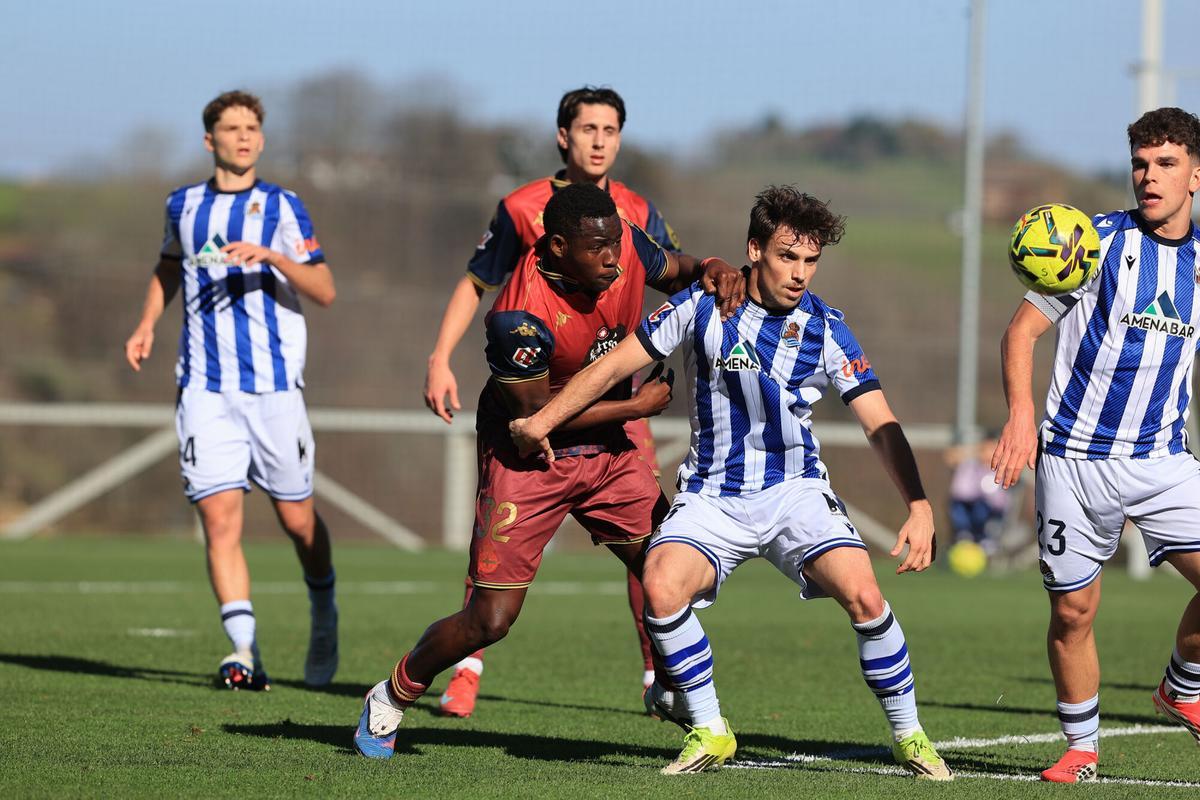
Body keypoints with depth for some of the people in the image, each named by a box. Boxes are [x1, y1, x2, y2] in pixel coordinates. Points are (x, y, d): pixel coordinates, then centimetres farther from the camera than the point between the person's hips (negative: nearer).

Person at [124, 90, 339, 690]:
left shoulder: (281, 207, 1)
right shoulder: (183, 205, 10)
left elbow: (324, 291, -7)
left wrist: (273, 257, -22)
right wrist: (147, 323, 17)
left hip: (274, 384, -2)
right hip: (205, 388, 2)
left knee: (296, 518, 5)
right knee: (219, 518, -11)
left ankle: (324, 618, 33)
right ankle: (246, 655, -13)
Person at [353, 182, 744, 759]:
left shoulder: (625, 246, -12)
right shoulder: (520, 317, -31)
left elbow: (673, 273, 11)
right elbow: (539, 411, -23)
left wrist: (709, 270, -13)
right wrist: (639, 405, -14)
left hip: (609, 452, 6)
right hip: (528, 459, -6)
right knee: (489, 621, -6)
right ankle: (392, 698, 18)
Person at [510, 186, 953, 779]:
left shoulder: (825, 330, -5)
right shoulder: (702, 305, -6)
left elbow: (882, 427, -8)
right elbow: (616, 365, 3)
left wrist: (919, 509, -20)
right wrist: (541, 422, -1)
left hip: (795, 490, 0)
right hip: (712, 496, 0)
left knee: (863, 596, -23)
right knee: (661, 586, -27)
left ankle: (908, 736, -2)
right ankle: (708, 732, -8)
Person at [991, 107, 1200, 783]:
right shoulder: (1101, 240, -5)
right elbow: (1023, 328, -5)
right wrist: (1021, 415, -17)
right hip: (1075, 459, -3)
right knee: (1072, 608, 1)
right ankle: (1082, 745, 20)